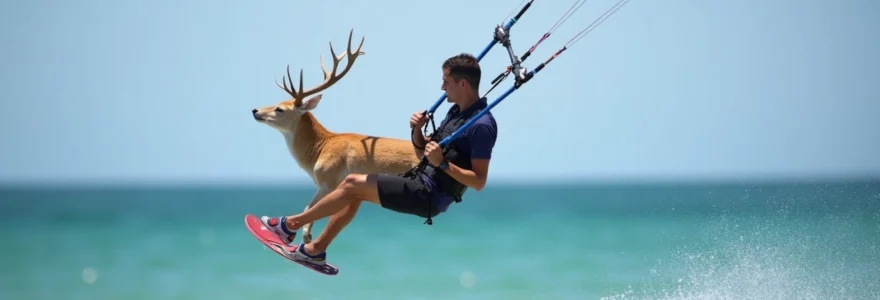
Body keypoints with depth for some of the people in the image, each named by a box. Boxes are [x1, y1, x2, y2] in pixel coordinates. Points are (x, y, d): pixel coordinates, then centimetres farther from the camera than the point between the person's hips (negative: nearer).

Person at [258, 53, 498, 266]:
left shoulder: (482, 126, -20)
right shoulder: (457, 112, 11)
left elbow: (479, 182, -22)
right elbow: (423, 152, 16)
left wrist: (443, 164, -29)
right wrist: (417, 132, -3)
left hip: (430, 197, -10)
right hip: (422, 182, 10)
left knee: (352, 184, -5)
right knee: (355, 191, 14)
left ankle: (290, 225, 10)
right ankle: (315, 249, 21)